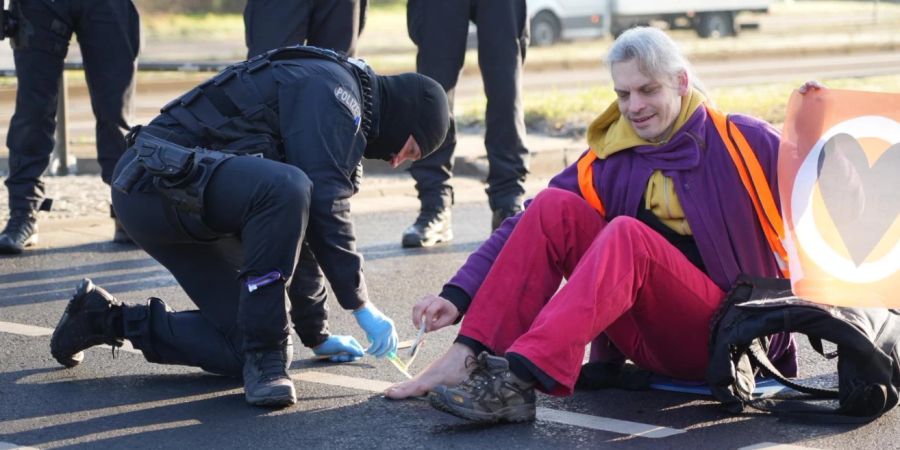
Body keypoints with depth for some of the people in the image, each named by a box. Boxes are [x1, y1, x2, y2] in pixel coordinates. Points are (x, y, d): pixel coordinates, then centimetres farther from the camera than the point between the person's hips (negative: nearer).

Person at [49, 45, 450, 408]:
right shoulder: (334, 90, -9)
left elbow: (299, 228, 29)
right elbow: (325, 208, -18)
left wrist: (316, 333, 33)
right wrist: (361, 304, -12)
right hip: (160, 178, -11)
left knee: (240, 349, 3)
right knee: (286, 190, -34)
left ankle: (108, 319, 20)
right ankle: (265, 358, -24)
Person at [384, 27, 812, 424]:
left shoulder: (743, 142, -1)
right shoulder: (606, 163, 8)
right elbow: (527, 230, -1)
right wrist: (459, 296, -10)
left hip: (728, 336, -5)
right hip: (646, 338, 5)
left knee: (626, 234, -31)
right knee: (554, 208, -12)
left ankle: (520, 378, -47)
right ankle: (467, 358, -23)